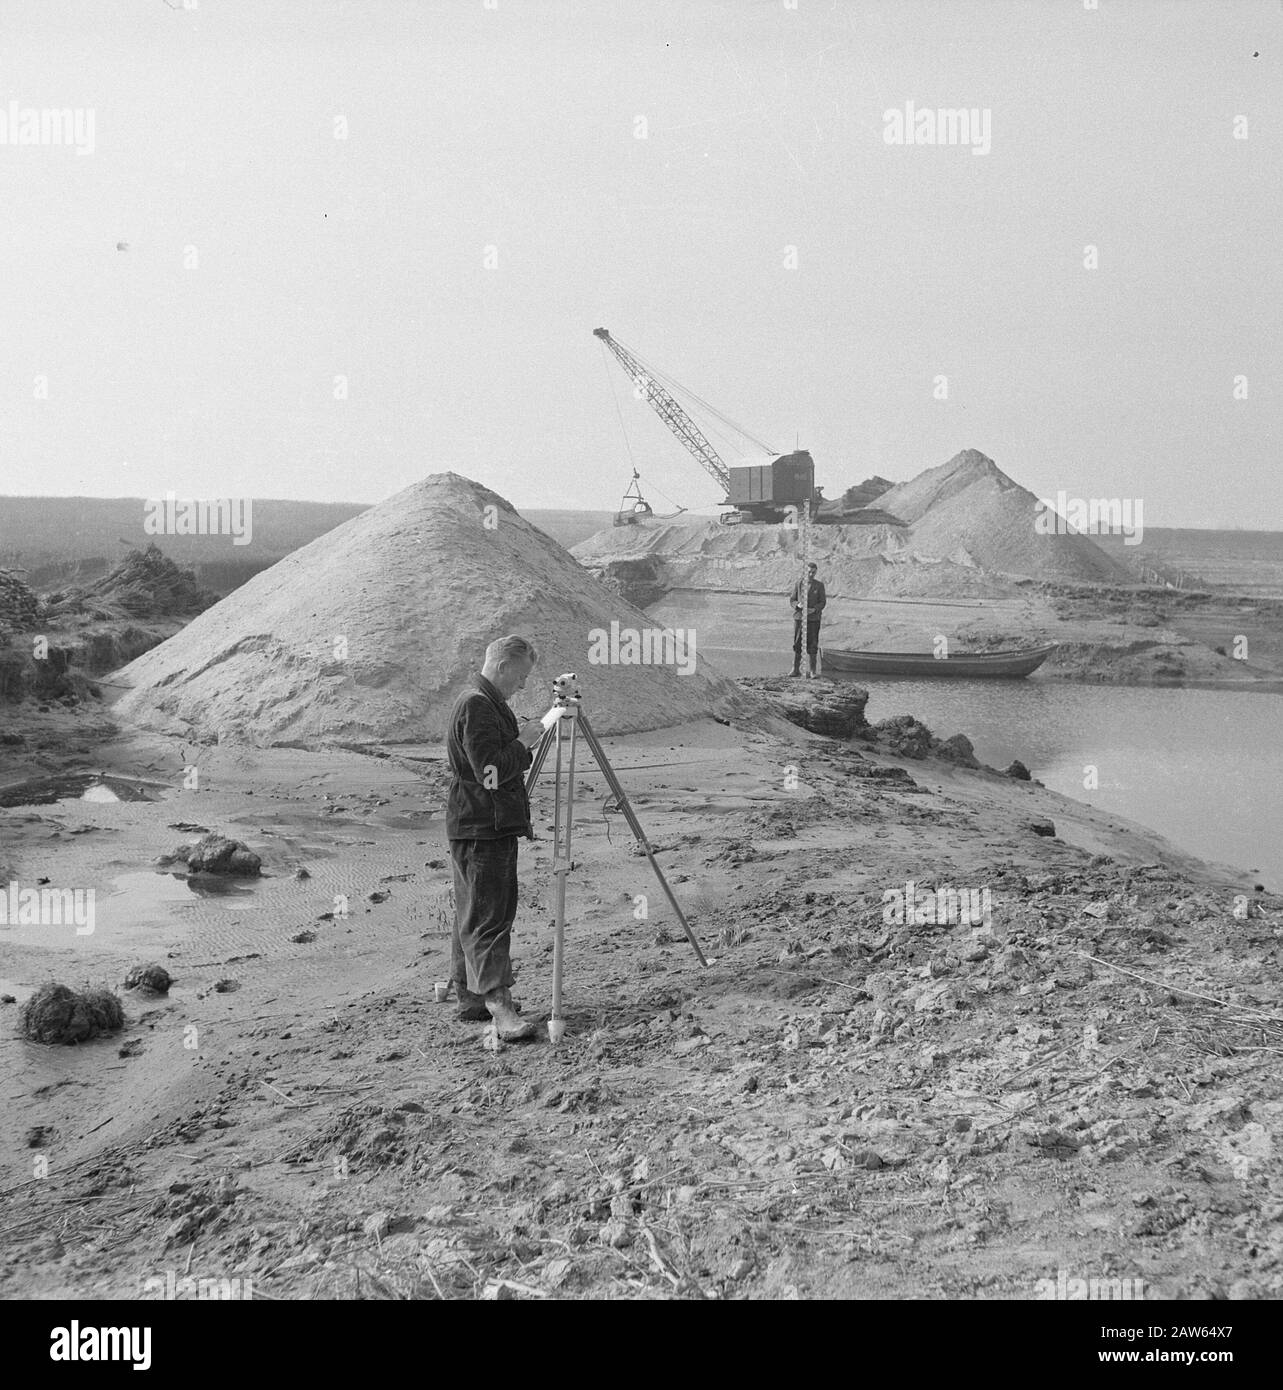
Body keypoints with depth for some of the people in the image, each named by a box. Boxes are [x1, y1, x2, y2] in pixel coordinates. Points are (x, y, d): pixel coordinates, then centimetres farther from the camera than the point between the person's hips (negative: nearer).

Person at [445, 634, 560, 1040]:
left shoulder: (484, 703, 17)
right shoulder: (477, 706, -16)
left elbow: (503, 763, 22)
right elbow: (492, 772, -23)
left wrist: (530, 734, 6)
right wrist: (526, 740, -14)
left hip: (485, 827, 11)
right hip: (483, 829, -11)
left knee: (473, 916, 13)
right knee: (489, 917, -12)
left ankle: (471, 998, 20)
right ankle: (498, 1004, -13)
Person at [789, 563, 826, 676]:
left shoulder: (819, 585, 3)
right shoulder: (798, 584, 5)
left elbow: (823, 602, 2)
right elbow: (792, 600, 7)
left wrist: (814, 609, -16)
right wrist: (798, 604, -15)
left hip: (813, 619, -1)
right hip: (799, 617, 1)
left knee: (812, 644, -1)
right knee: (797, 643, 2)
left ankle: (813, 670, 6)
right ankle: (796, 669, 9)